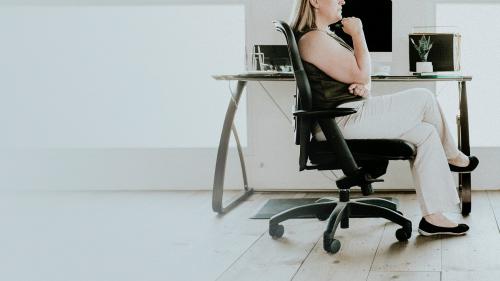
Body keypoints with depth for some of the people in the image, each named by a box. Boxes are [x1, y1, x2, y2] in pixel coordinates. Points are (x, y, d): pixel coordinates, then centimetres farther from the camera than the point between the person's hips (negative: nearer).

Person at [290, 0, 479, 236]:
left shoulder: (326, 36, 20)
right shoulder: (313, 38, -14)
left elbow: (357, 76, 22)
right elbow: (361, 73, -14)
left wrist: (363, 86, -1)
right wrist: (357, 34, -6)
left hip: (352, 114, 11)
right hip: (341, 121, -11)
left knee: (426, 133, 1)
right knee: (424, 98, -8)